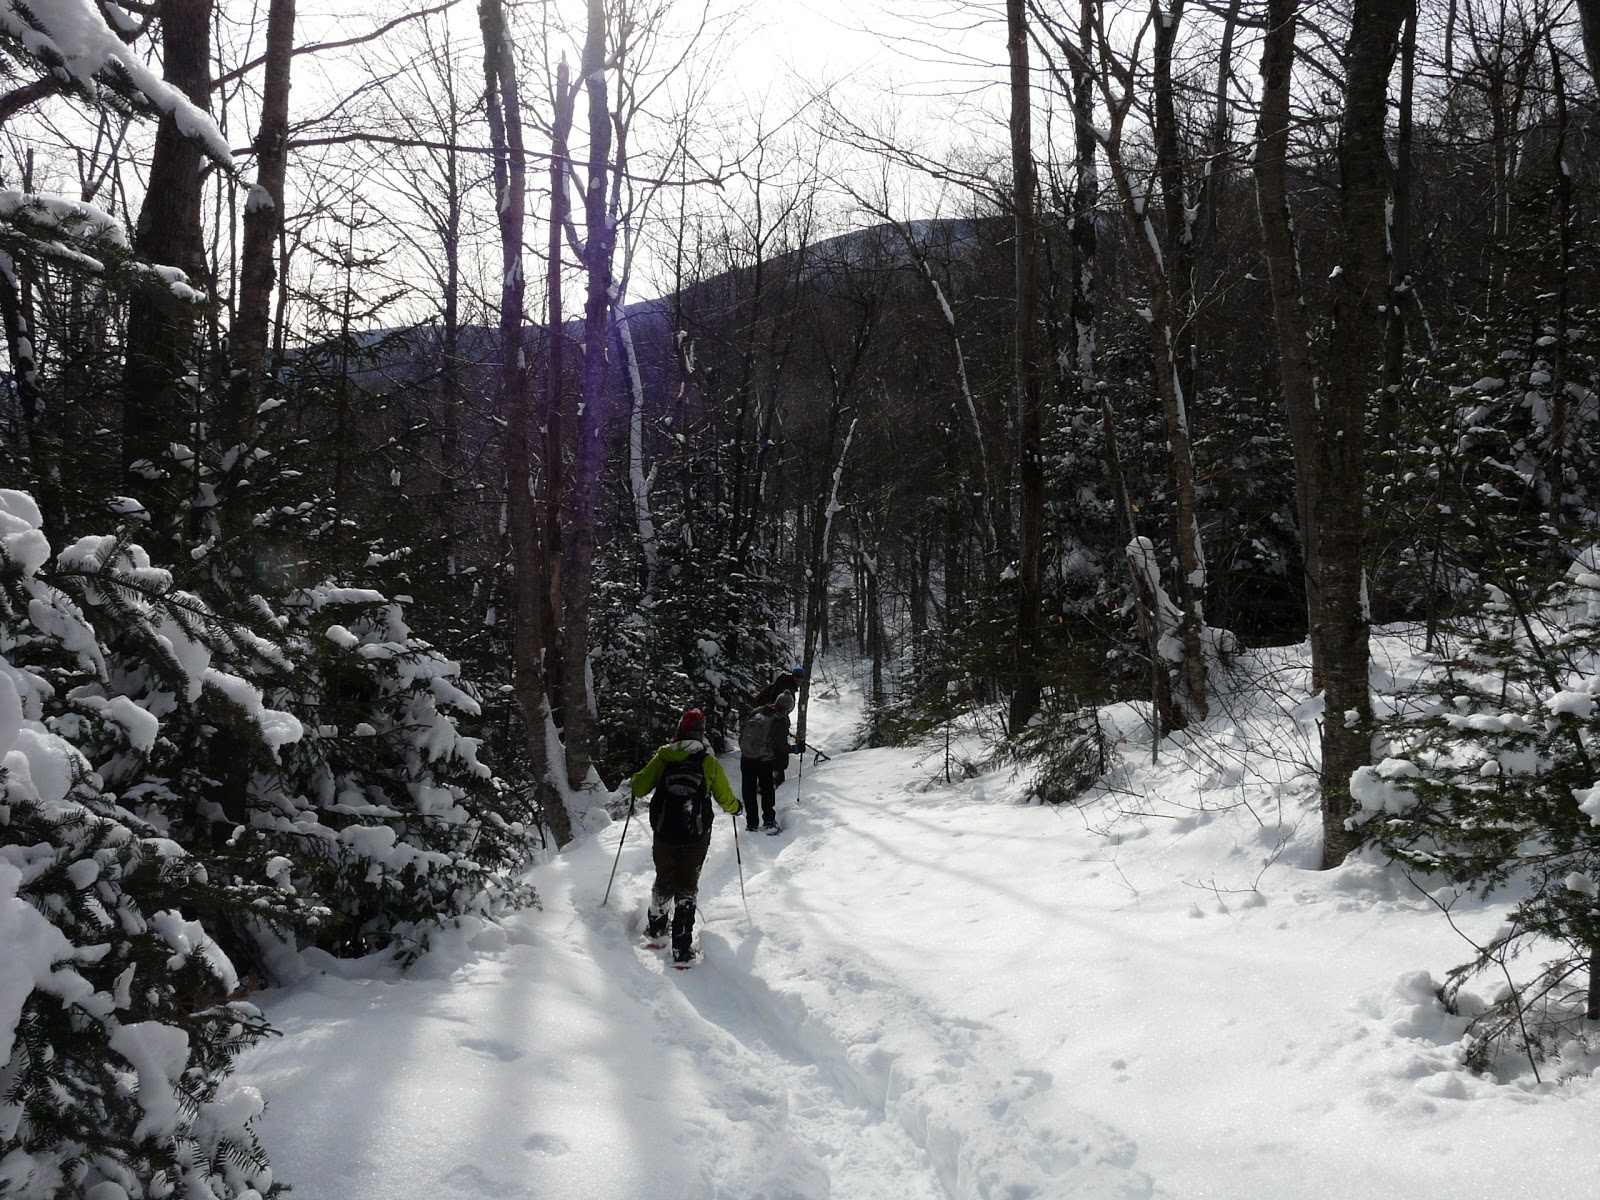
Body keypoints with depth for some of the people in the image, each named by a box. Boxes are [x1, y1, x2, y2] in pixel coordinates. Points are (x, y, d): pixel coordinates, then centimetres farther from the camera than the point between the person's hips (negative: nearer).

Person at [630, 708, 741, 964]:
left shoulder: (663, 757, -1)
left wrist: (635, 785, 25)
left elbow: (639, 787, 0)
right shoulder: (709, 762, -3)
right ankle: (681, 947, 4)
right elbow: (725, 798, 4)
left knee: (664, 882, 21)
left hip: (664, 834, 1)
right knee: (687, 888, 7)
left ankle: (656, 927, 39)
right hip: (696, 837, -1)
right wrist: (736, 807, 27)